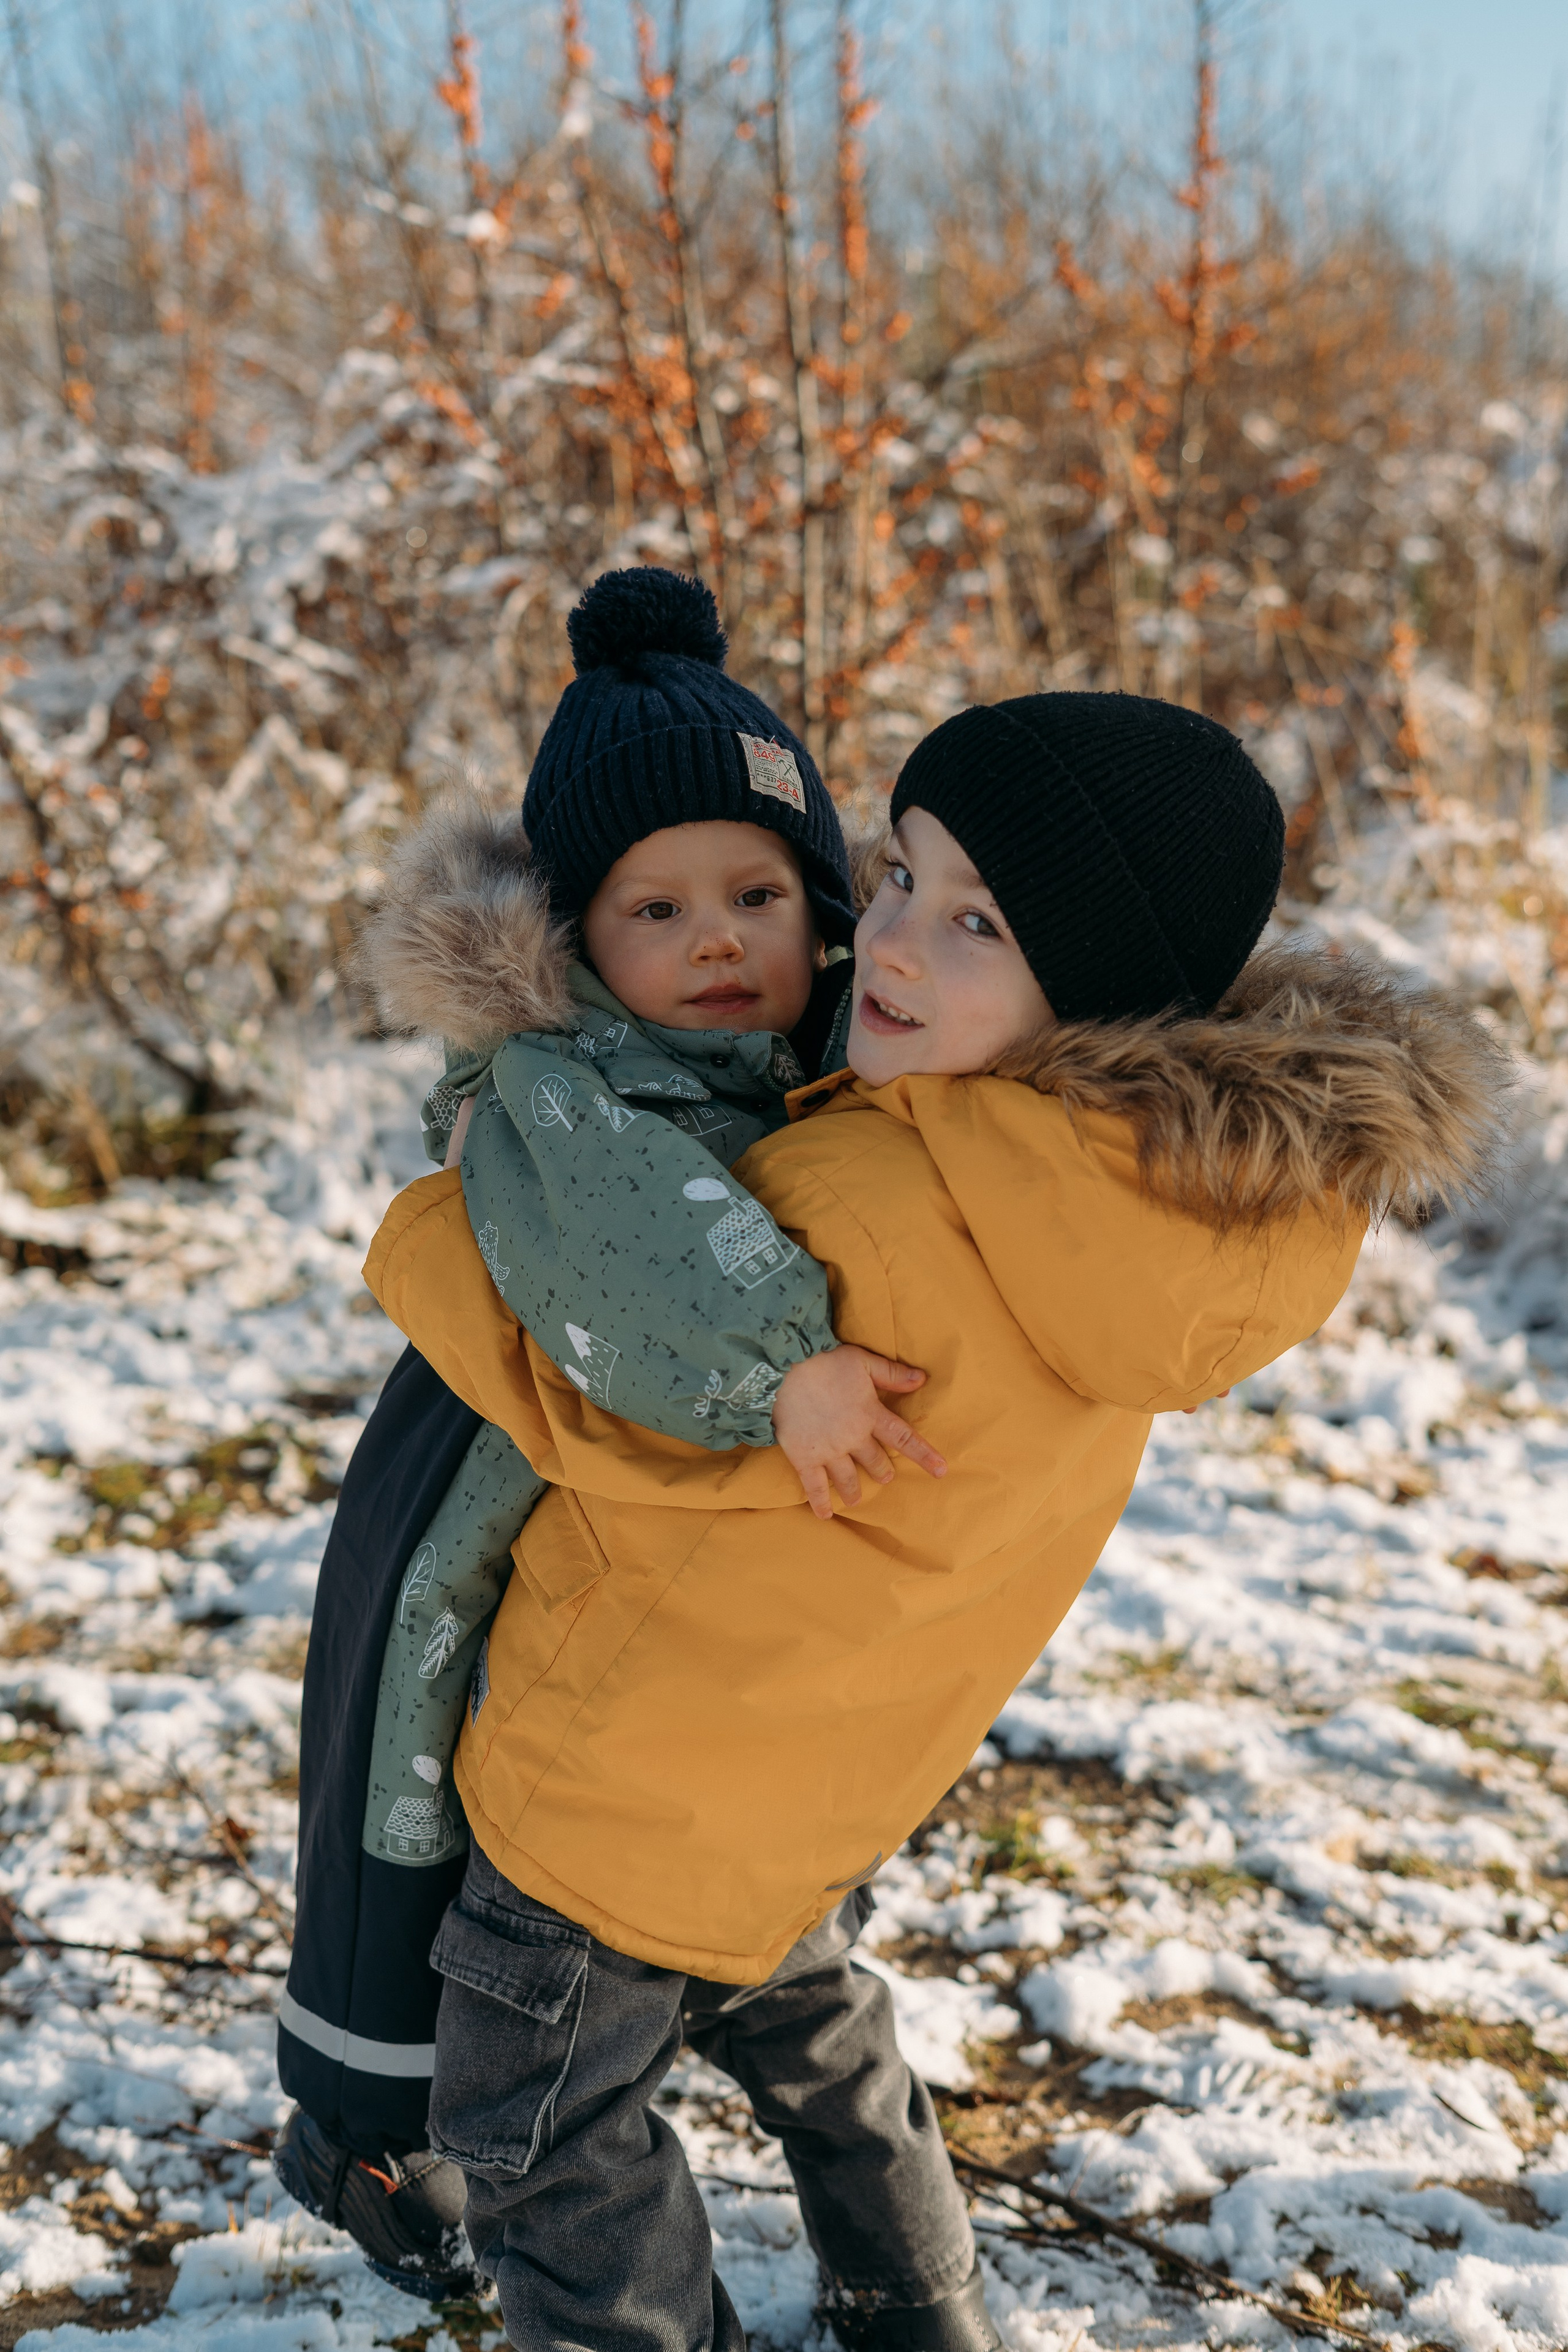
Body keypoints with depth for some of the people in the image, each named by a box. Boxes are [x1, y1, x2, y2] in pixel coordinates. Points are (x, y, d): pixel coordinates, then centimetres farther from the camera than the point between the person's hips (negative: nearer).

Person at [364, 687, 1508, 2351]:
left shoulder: (873, 1215, -39)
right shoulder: (1178, 1201, -14)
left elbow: (609, 1397, -27)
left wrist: (425, 1238, -10)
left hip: (638, 1768, -8)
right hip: (839, 1782, 8)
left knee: (540, 2127, 17)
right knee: (783, 2001, 37)